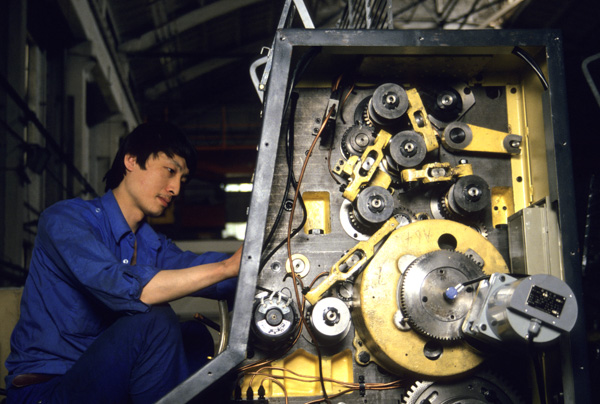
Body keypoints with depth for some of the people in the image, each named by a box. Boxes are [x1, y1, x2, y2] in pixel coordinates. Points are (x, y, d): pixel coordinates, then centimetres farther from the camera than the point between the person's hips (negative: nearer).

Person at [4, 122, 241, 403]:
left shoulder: (154, 247, 11)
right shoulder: (65, 219, -13)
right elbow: (126, 289, -30)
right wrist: (227, 266, -29)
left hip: (108, 381, 7)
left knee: (196, 337, -6)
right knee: (153, 322, -25)